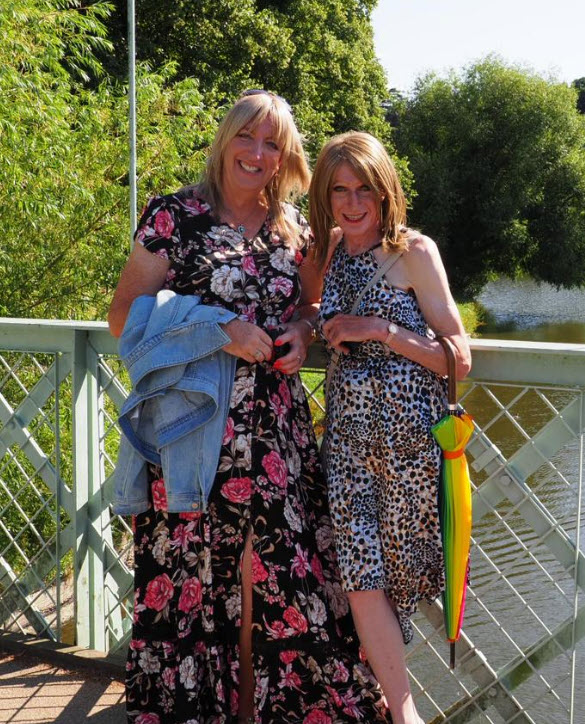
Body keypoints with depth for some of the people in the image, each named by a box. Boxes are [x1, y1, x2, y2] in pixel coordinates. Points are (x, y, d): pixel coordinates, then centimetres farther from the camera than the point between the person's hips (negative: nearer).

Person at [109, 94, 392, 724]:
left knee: (271, 568, 3)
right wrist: (217, 330, -16)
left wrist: (302, 331, 2)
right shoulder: (173, 217, -1)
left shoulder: (293, 229, 11)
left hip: (276, 430, 4)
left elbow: (313, 303, 26)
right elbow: (124, 316, -4)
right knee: (194, 570, 0)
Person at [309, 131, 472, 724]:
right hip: (348, 429, 4)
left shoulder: (414, 251, -5)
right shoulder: (328, 252, 9)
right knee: (361, 574, -2)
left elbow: (457, 359, -8)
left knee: (397, 566, 6)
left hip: (408, 430, -4)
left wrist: (381, 330, -15)